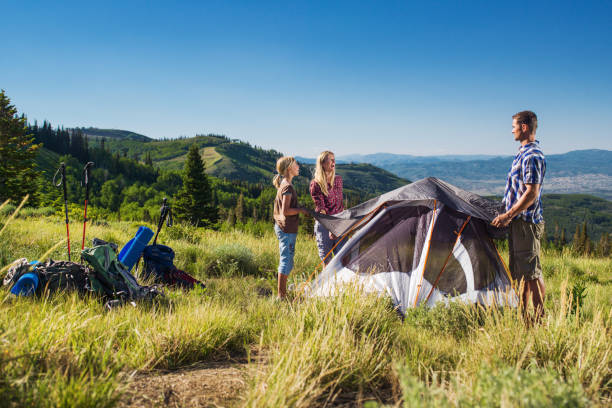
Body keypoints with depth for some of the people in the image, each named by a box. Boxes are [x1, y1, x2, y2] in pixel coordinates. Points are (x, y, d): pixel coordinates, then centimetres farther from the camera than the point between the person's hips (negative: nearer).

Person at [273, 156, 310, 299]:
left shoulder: (282, 185, 14)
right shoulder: (288, 187, -17)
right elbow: (285, 211, -22)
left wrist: (298, 209, 16)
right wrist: (301, 210, -10)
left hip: (281, 227, 10)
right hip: (287, 228, -10)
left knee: (286, 260, 15)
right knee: (286, 260, -5)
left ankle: (282, 293, 22)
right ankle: (281, 295, 0)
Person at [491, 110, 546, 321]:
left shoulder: (532, 156, -16)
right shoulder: (524, 153, 16)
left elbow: (532, 193, -21)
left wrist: (508, 216, -19)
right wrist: (509, 216, 22)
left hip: (527, 222, -10)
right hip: (518, 221, 10)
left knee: (532, 272, -4)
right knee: (521, 271, 14)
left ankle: (539, 317, 5)